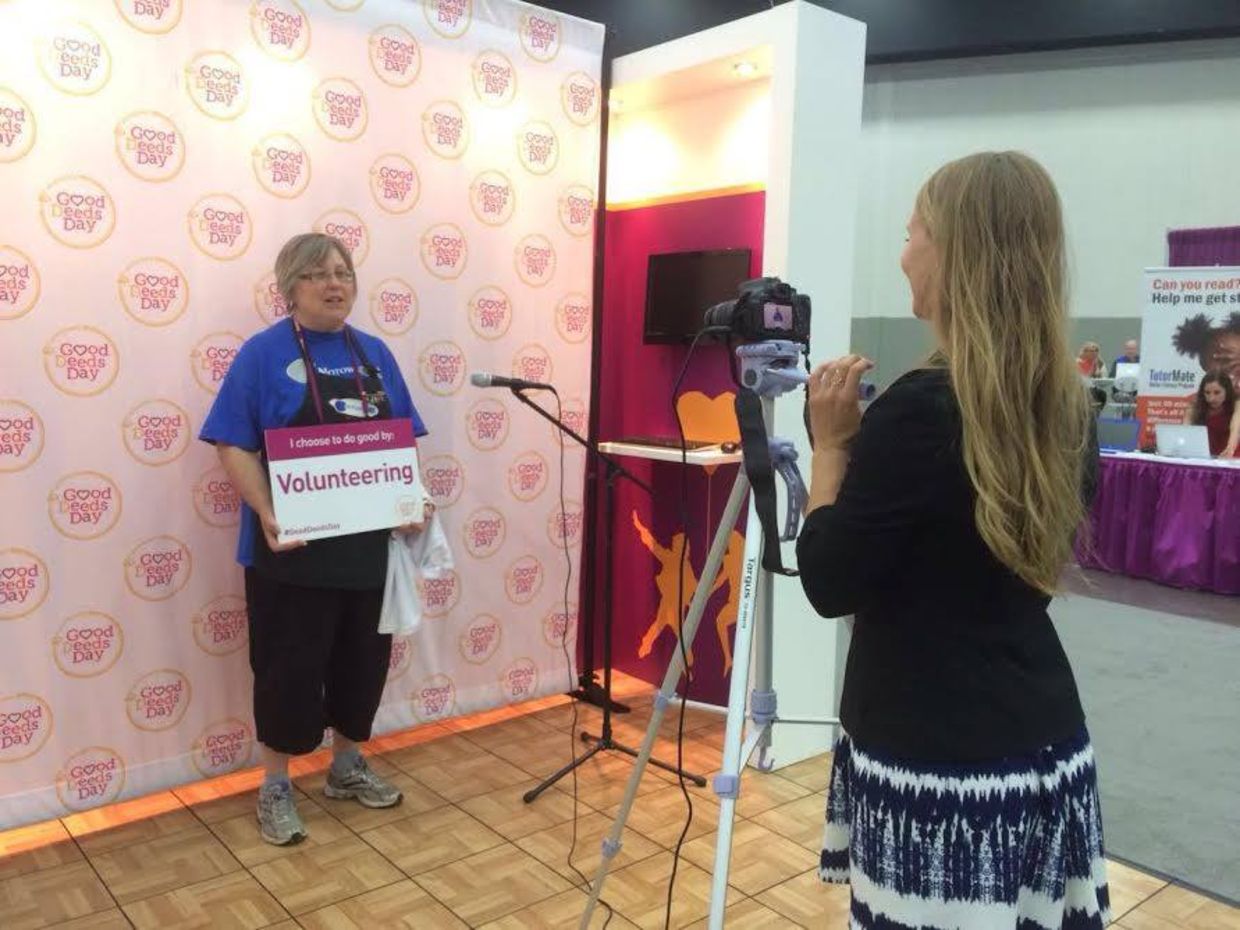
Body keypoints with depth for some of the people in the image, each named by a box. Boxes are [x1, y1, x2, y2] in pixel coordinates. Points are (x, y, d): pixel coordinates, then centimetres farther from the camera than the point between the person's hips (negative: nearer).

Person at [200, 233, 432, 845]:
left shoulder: (374, 354, 9)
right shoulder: (264, 352, -5)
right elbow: (234, 447, -9)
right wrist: (267, 515, -22)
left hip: (370, 543, 5)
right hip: (295, 549, -5)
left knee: (364, 659, 15)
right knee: (290, 667, 5)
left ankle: (348, 766, 35)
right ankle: (275, 787, 23)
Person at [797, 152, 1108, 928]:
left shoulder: (921, 409, -21)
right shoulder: (1070, 408, 2)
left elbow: (829, 585, -14)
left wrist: (832, 445, -4)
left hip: (936, 766, -7)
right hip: (1049, 751, 8)